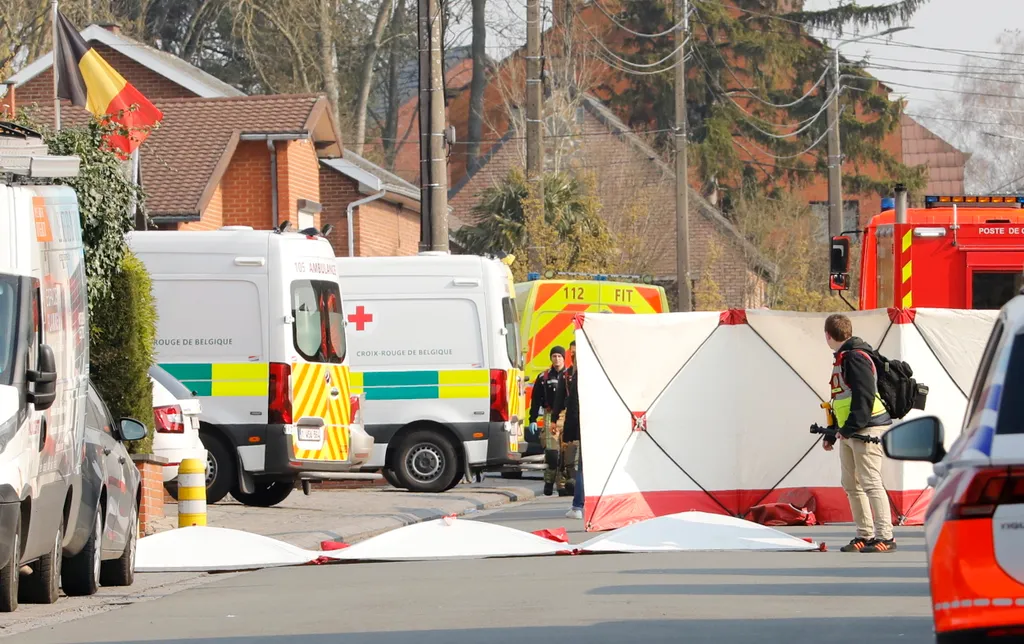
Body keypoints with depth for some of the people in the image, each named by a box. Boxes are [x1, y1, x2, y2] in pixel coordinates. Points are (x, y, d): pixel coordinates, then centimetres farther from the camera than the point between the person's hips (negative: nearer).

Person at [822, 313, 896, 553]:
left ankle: (885, 537, -14)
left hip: (867, 430, -11)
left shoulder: (856, 357, -13)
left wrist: (851, 427, -23)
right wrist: (832, 433, 26)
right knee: (851, 484, 11)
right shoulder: (841, 359, 19)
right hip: (848, 433, 11)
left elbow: (864, 396, -21)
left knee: (870, 482, -13)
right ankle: (865, 535, 17)